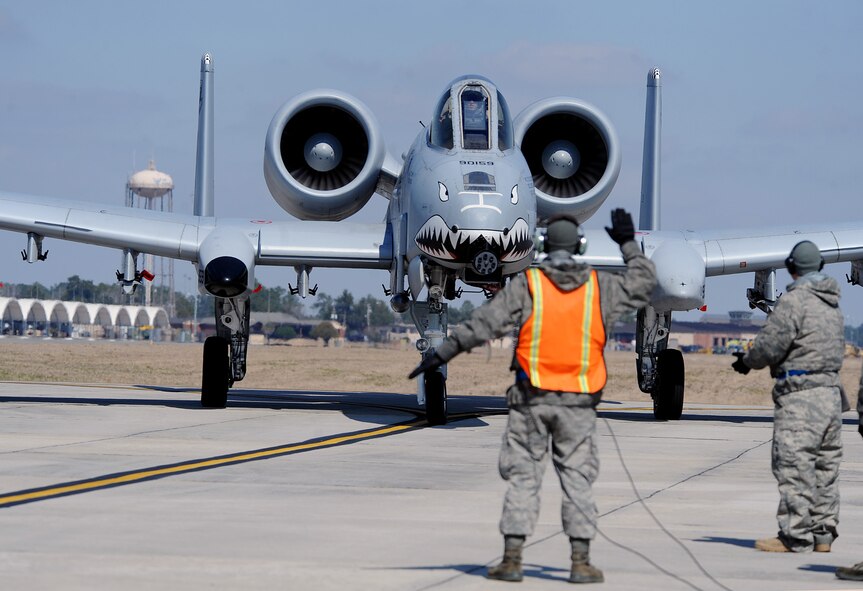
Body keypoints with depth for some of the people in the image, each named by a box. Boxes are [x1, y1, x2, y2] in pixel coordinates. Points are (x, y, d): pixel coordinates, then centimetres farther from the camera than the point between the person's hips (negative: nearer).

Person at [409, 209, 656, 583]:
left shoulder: (526, 284, -4)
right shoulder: (600, 287, 2)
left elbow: (484, 323, -7)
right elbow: (643, 284, 18)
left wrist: (442, 354, -4)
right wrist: (628, 244, 29)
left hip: (532, 398, -1)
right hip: (578, 402, 1)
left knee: (522, 477, 3)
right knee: (577, 480, 5)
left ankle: (512, 559, 0)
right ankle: (581, 562, 2)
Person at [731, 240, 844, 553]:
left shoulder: (795, 300, -11)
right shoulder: (832, 304, 16)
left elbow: (770, 346, -13)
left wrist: (746, 361, 7)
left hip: (800, 394, -9)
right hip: (831, 390, 9)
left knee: (794, 465, -7)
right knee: (825, 465, 11)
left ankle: (795, 536, -8)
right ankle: (822, 533, 14)